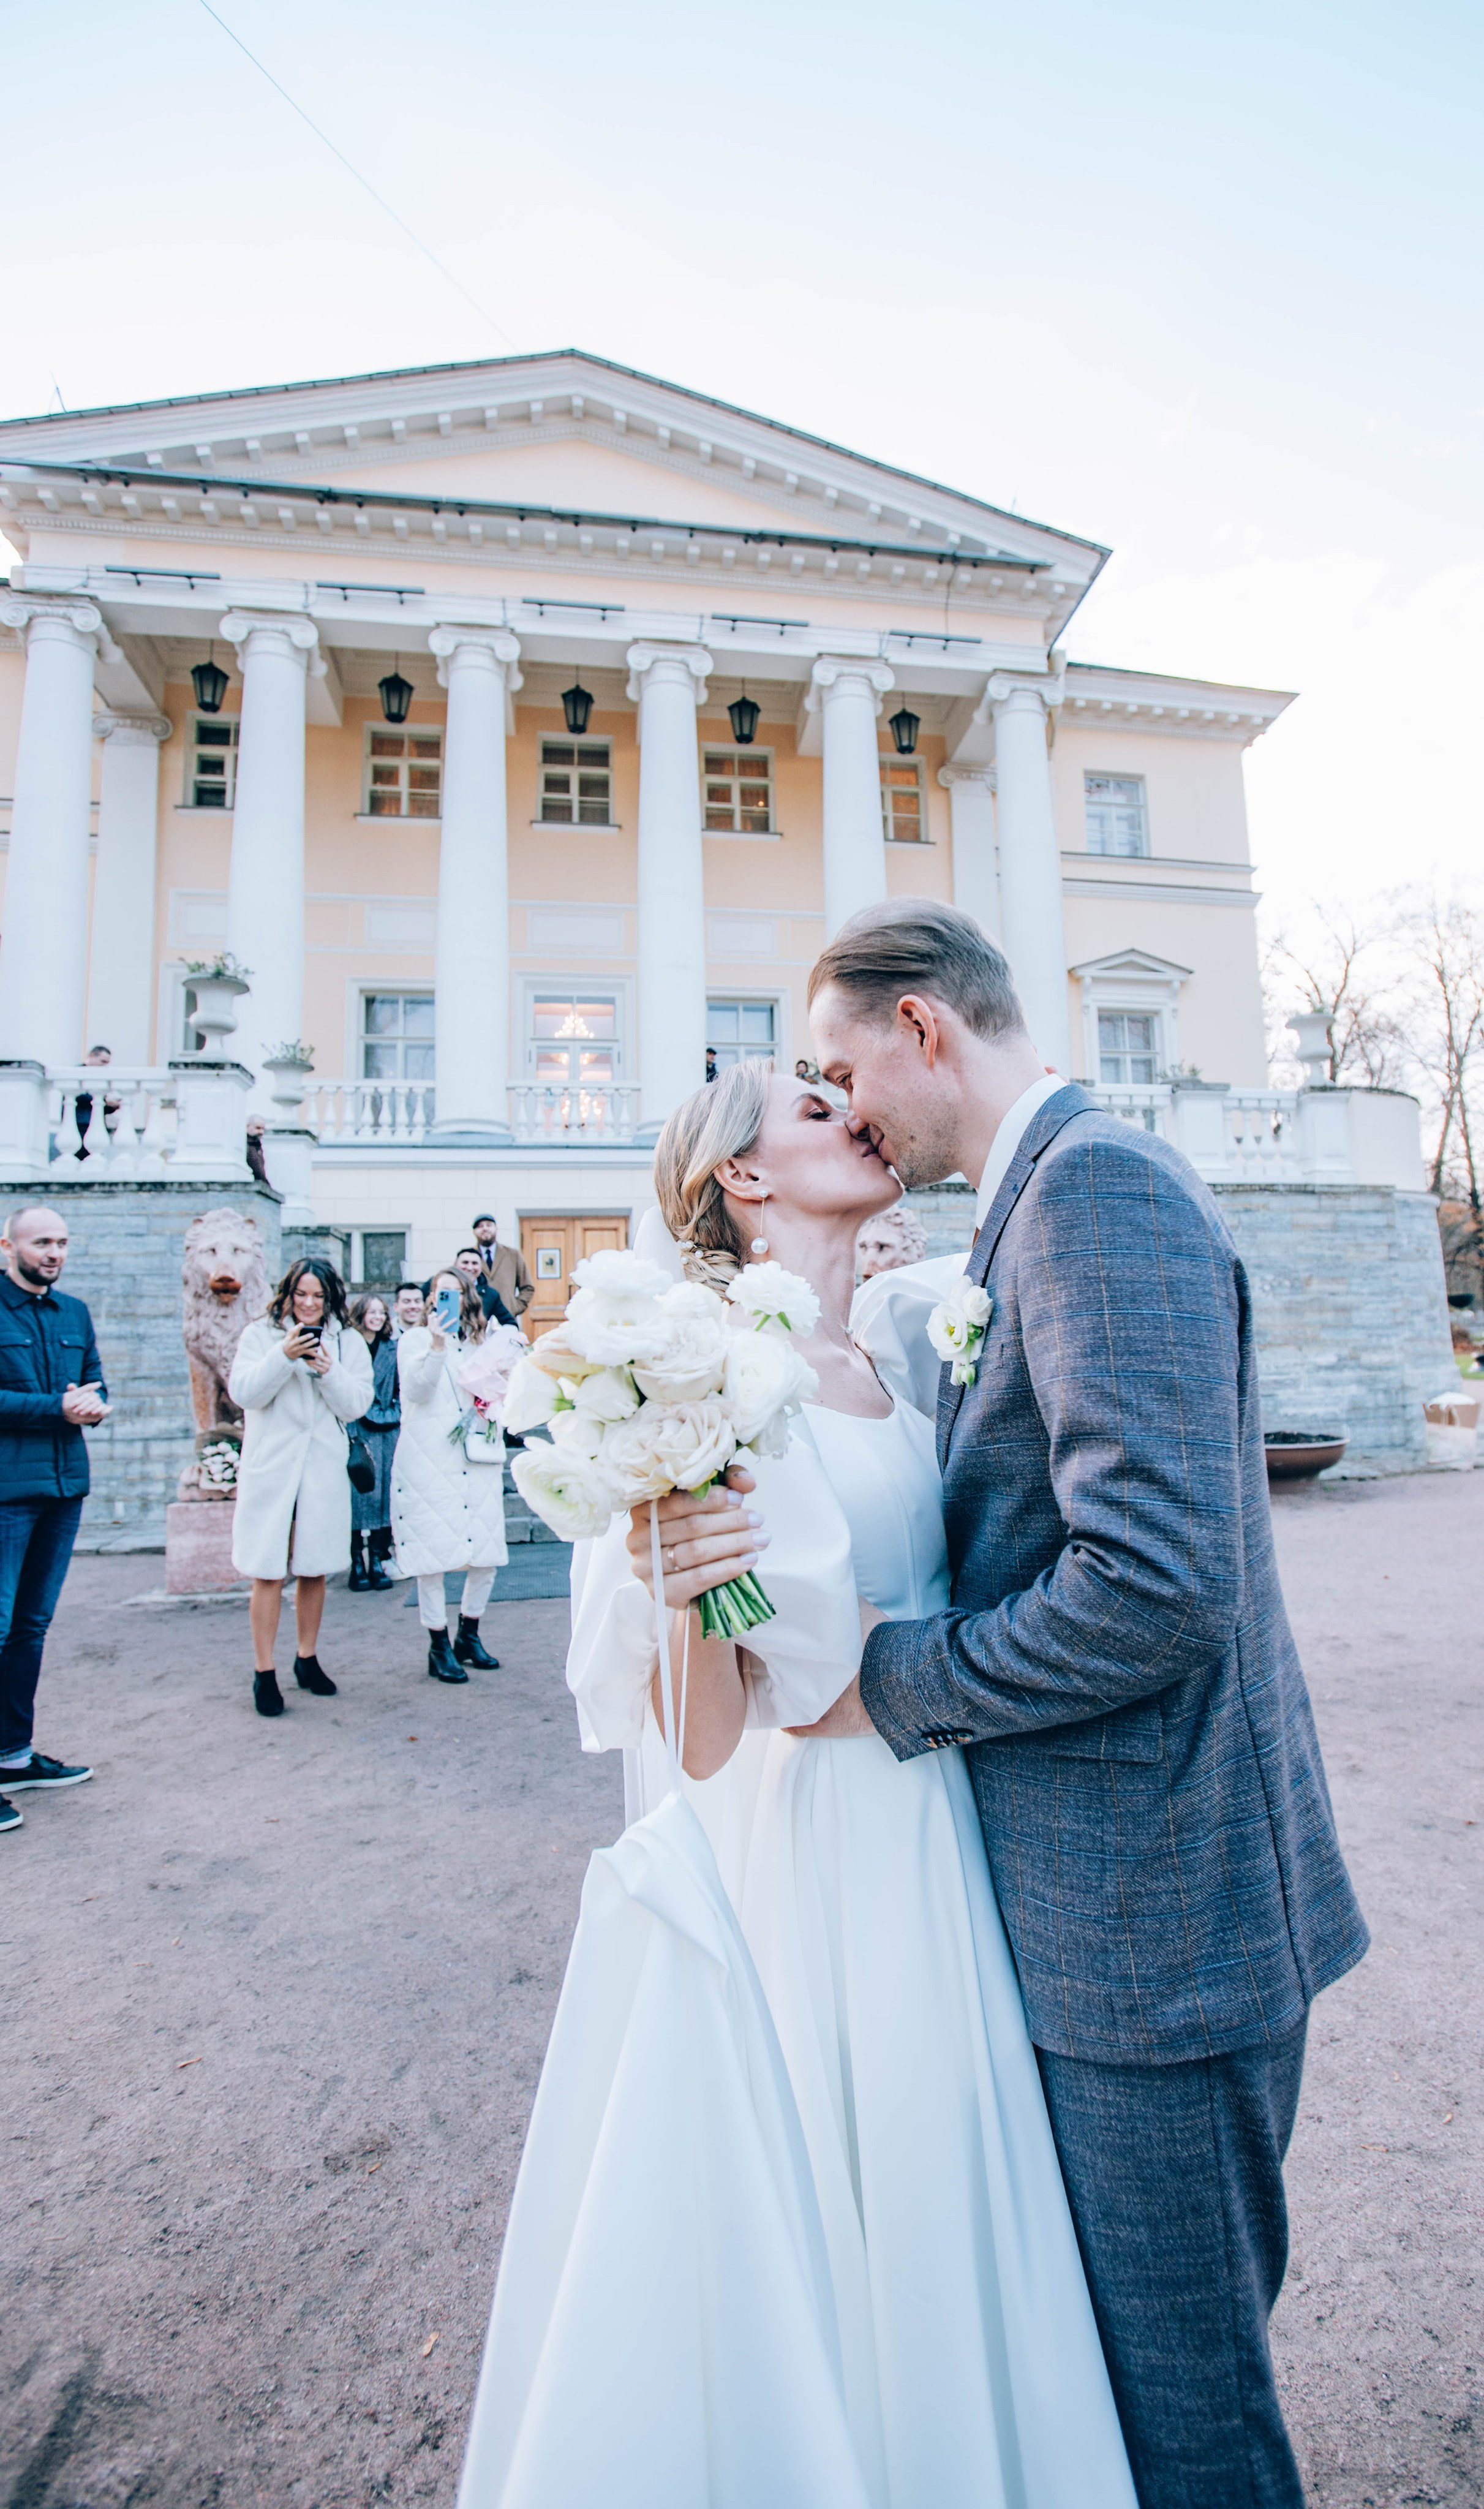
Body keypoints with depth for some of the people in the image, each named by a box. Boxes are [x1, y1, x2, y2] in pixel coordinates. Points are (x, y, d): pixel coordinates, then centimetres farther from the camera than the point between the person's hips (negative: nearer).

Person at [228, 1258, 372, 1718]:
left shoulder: (349, 1343, 7)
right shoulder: (261, 1334, 4)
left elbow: (356, 1405, 0)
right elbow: (243, 1392, -7)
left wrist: (328, 1370, -16)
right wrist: (284, 1355, -19)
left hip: (324, 1469, 2)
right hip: (270, 1467, -2)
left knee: (315, 1571, 10)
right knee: (268, 1573, -2)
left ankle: (307, 1659, 26)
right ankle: (264, 1671, 10)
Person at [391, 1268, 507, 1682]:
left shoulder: (479, 1341, 18)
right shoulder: (415, 1339, 5)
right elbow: (414, 1390, -12)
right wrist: (437, 1345, -24)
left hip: (477, 1461, 4)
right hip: (428, 1461, -4)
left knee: (487, 1554, 4)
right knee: (432, 1554, -1)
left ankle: (469, 1635, 23)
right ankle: (439, 1646, 14)